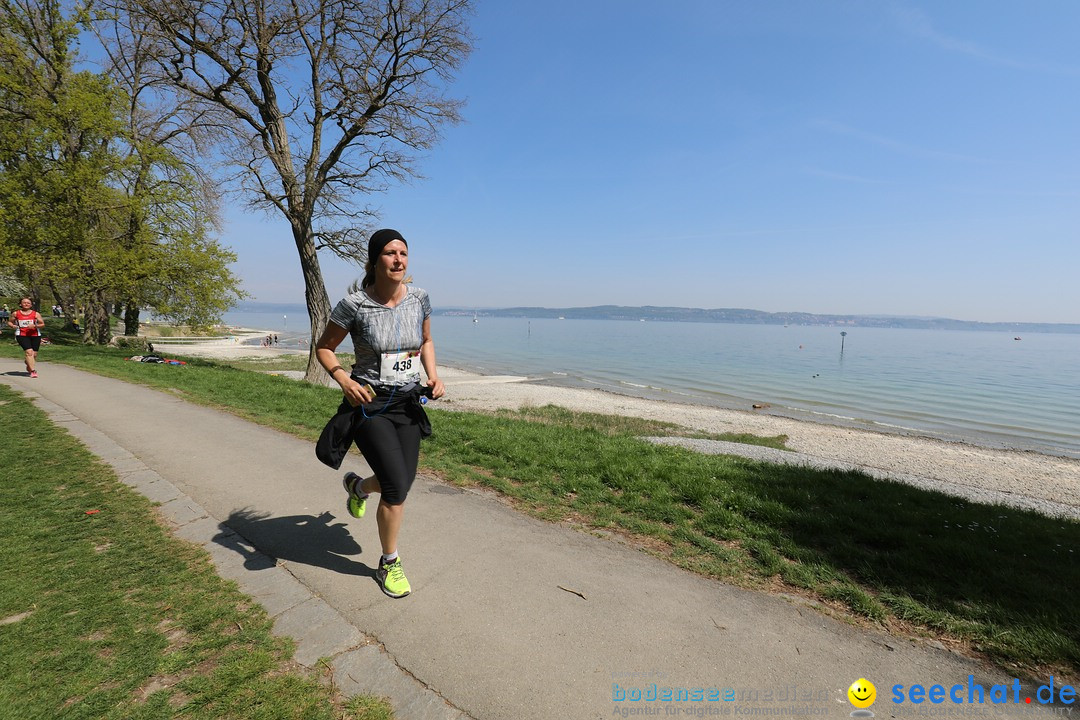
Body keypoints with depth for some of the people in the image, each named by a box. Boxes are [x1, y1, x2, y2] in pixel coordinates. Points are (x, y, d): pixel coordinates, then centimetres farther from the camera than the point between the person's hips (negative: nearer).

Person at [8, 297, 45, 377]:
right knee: (29, 351, -18)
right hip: (22, 335, -1)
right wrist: (12, 325, -4)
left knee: (34, 354, 7)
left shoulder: (36, 314, 5)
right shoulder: (16, 314, 7)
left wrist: (35, 326, -14)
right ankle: (33, 370, -20)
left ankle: (29, 367, 36)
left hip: (35, 335, 1)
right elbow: (9, 322, 18)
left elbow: (42, 324, 5)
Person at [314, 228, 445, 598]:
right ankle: (389, 564, 17)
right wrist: (344, 380, -18)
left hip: (408, 402, 5)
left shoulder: (419, 298, -3)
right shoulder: (354, 304, -13)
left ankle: (358, 485, 50)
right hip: (369, 402, -4)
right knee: (397, 487, -11)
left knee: (401, 484, 12)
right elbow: (323, 347, -1)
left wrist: (433, 375, -3)